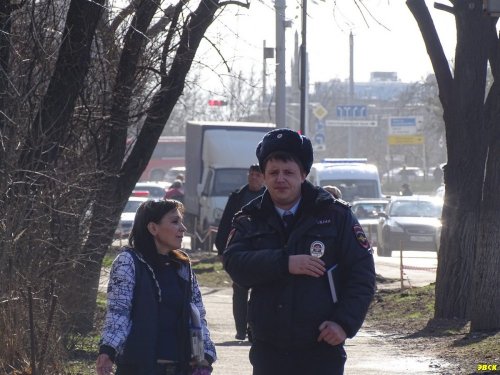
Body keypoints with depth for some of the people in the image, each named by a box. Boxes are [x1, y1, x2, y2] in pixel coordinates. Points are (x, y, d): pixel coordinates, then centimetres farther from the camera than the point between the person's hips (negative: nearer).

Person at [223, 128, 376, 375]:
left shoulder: (335, 216, 1)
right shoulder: (250, 222, 7)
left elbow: (362, 273, -1)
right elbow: (235, 264, -10)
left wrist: (345, 322, -12)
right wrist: (284, 264, -22)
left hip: (321, 350, -3)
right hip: (268, 352, 3)